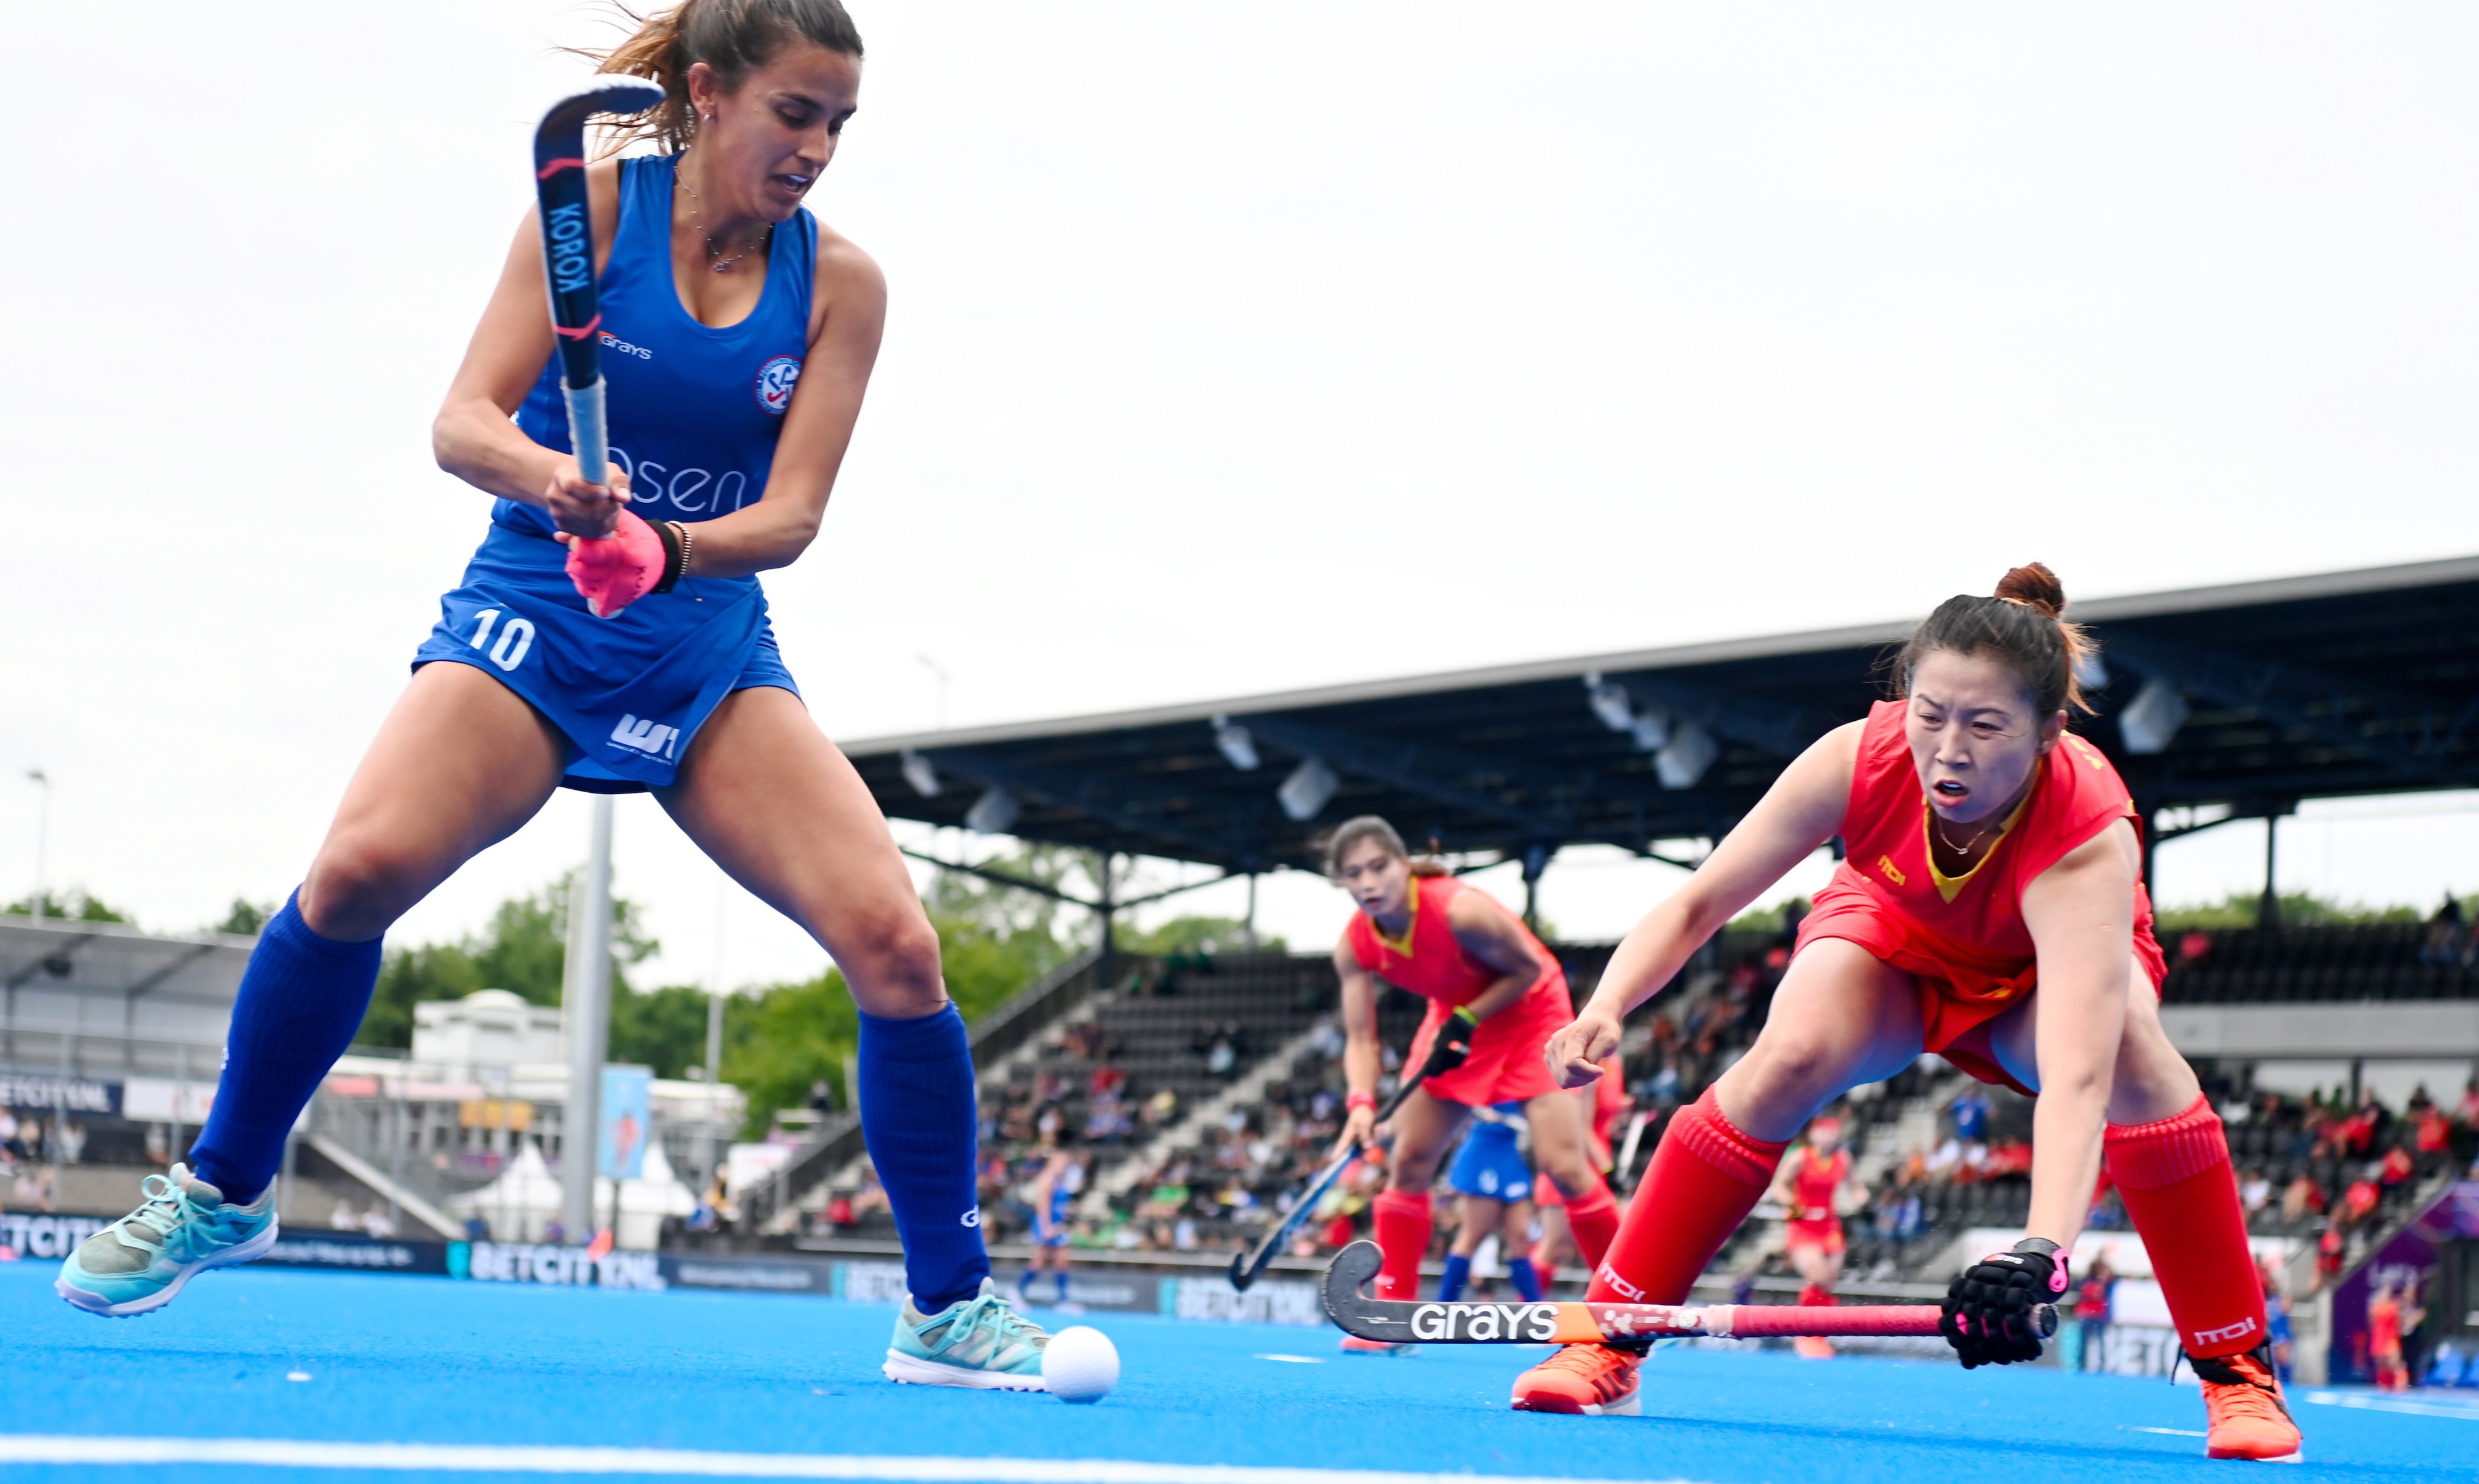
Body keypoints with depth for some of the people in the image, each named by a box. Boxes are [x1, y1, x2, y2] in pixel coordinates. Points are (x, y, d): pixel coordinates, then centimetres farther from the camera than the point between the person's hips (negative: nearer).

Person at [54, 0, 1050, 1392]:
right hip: (531, 616, -2)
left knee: (895, 938, -18)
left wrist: (667, 547, -28)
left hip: (712, 652, 2)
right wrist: (552, 477, -32)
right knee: (362, 866, -28)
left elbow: (791, 514, -7)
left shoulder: (840, 281, 0)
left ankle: (951, 1306, -2)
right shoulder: (595, 199, -4)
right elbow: (464, 421, -10)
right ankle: (228, 1189, -1)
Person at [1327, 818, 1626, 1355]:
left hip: (1529, 1013, -6)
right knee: (1408, 1161, -3)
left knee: (1562, 1164, -16)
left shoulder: (1460, 911, -33)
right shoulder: (1355, 947, -16)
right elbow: (1360, 1038, -12)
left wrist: (1465, 1023, -25)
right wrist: (1362, 1104, -29)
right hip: (1456, 1019, 6)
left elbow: (1529, 968, -20)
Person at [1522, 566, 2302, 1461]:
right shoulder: (1861, 758, -34)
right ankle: (1607, 1346, -18)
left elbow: (2076, 1079, -54)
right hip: (1894, 933, 2)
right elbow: (1697, 905, -23)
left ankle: (2237, 1370, -20)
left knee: (2134, 1052, -35)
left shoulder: (2088, 840, -41)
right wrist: (1608, 1006, -42)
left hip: (2052, 965, -1)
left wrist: (2043, 1249, -70)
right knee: (1792, 1056, -30)